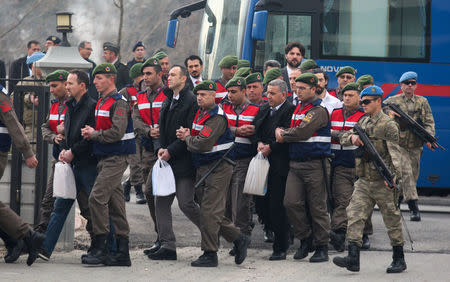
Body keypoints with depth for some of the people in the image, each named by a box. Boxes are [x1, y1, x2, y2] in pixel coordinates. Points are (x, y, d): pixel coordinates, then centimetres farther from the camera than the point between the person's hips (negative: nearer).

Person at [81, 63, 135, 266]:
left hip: (116, 159, -10)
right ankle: (122, 253, 10)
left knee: (97, 198, -16)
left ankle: (100, 248, -14)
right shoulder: (101, 102, 17)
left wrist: (94, 134, -11)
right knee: (115, 203, 9)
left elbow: (117, 133, -22)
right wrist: (90, 133, 3)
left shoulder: (119, 103, -12)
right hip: (104, 158, 10)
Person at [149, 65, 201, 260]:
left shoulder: (191, 101, -11)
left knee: (186, 203, -8)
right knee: (161, 202, 3)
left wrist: (171, 151, -16)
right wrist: (160, 148, 1)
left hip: (184, 162, -8)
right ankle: (167, 246, 6)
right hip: (167, 160, 8)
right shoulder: (167, 101, 16)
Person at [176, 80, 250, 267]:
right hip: (202, 168, 9)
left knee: (209, 212, -9)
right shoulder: (200, 114, 13)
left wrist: (187, 138, -8)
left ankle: (209, 254, -4)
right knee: (212, 212, 11)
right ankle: (239, 240, 23)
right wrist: (186, 135, -2)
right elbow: (196, 138, 20)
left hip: (218, 169, -9)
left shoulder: (216, 117, -17)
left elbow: (203, 144, -26)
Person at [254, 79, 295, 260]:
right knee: (260, 203, 5)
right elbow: (256, 130, 16)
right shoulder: (264, 110, 16)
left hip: (279, 165, -8)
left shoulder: (290, 110, -9)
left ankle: (280, 249, 3)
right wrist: (259, 143, -3)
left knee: (277, 206, -5)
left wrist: (270, 147, -13)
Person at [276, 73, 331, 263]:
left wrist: (282, 135, -5)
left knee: (317, 207, -1)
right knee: (291, 203, -4)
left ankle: (322, 248, 7)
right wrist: (281, 133, -4)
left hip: (314, 165, -7)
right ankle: (305, 240, 11)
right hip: (295, 164, 7)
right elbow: (294, 132, 19)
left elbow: (302, 132, -20)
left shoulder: (318, 111, -10)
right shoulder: (298, 108, 17)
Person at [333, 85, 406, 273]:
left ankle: (399, 259, 14)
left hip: (382, 182, -6)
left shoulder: (388, 125, -7)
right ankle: (353, 259, -11)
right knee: (354, 216, -6)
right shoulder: (363, 122, 15)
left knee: (392, 219, 3)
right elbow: (343, 139, 16)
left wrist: (392, 176, -27)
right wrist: (352, 137, -8)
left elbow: (394, 153, -15)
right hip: (363, 181, 6)